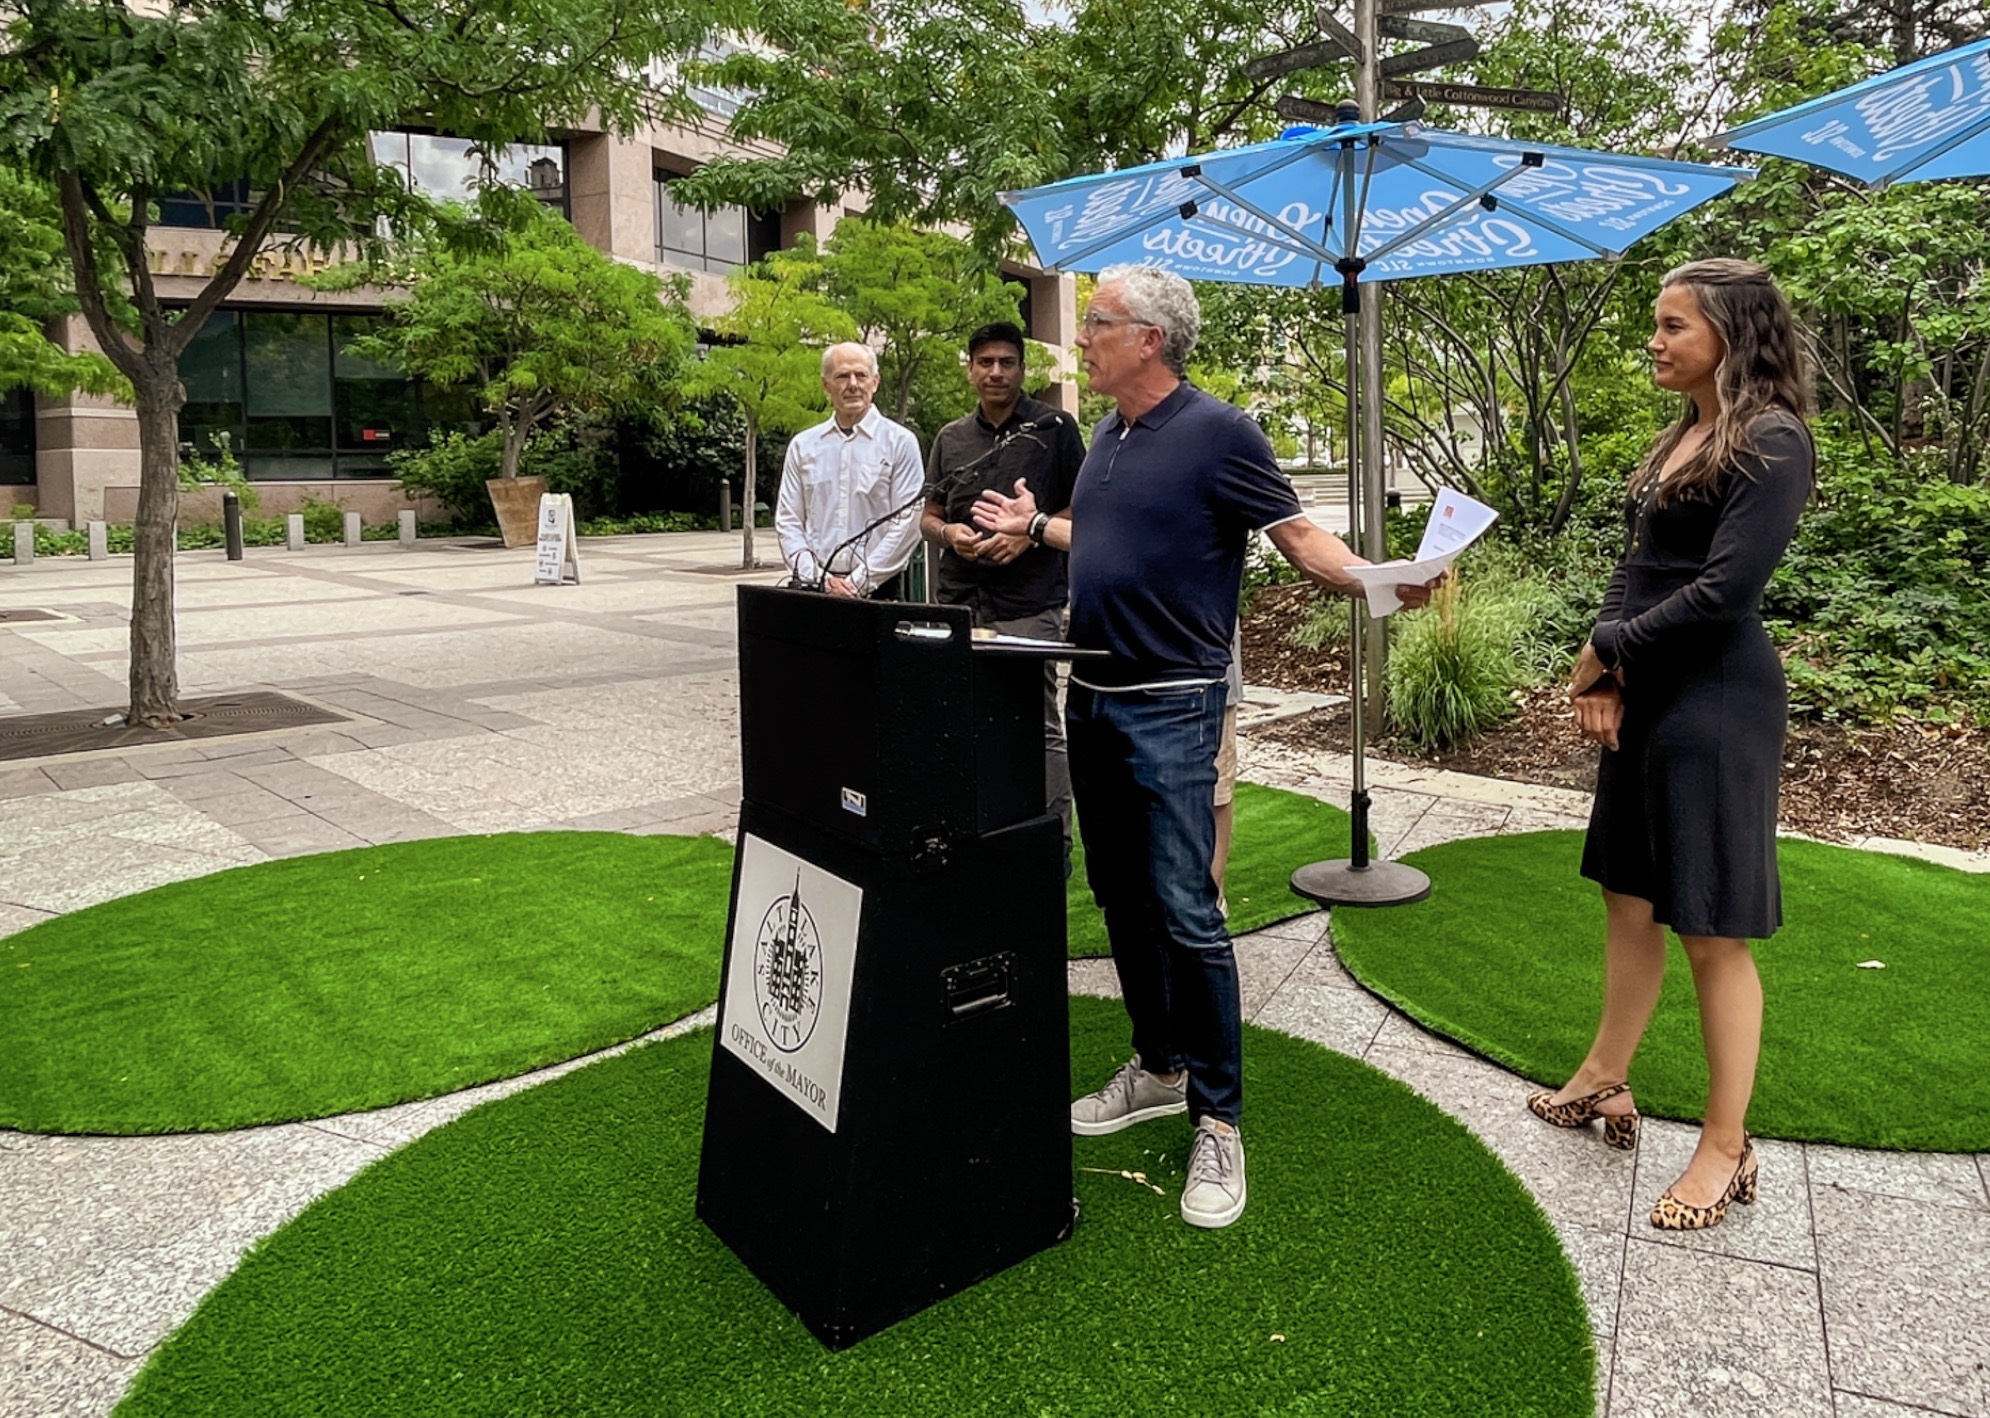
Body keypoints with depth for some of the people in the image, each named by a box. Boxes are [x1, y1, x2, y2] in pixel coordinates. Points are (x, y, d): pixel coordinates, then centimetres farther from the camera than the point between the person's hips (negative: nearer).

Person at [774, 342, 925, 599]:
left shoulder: (899, 442, 2)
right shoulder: (803, 445, 12)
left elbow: (907, 523, -4)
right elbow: (787, 521, 10)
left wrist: (859, 582, -9)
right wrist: (817, 577, -4)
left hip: (875, 589, -2)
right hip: (813, 589, 2)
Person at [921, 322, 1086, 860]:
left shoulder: (1054, 428, 3)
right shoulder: (951, 438, 16)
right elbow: (928, 517, 19)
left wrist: (1030, 533, -13)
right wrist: (948, 533, -4)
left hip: (1028, 607, -4)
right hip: (956, 604, 4)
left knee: (1039, 729, -3)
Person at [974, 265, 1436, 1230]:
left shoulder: (1217, 432, -10)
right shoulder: (1109, 435, 13)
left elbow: (1298, 536, -11)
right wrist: (1034, 524, 36)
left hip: (1169, 707, -8)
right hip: (1090, 698, 8)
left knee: (1184, 914, -7)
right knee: (1123, 902, 15)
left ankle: (1217, 1119, 6)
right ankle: (1157, 1067, 30)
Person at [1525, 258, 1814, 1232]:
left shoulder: (1771, 441, -12)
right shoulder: (1680, 438, 14)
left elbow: (1724, 588, -19)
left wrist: (1608, 650, -8)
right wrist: (1604, 678, -2)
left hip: (1717, 706, -8)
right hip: (1646, 702, 8)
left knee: (1712, 930, 0)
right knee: (1628, 897, 16)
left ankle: (1726, 1149, 13)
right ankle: (1604, 1083, 32)